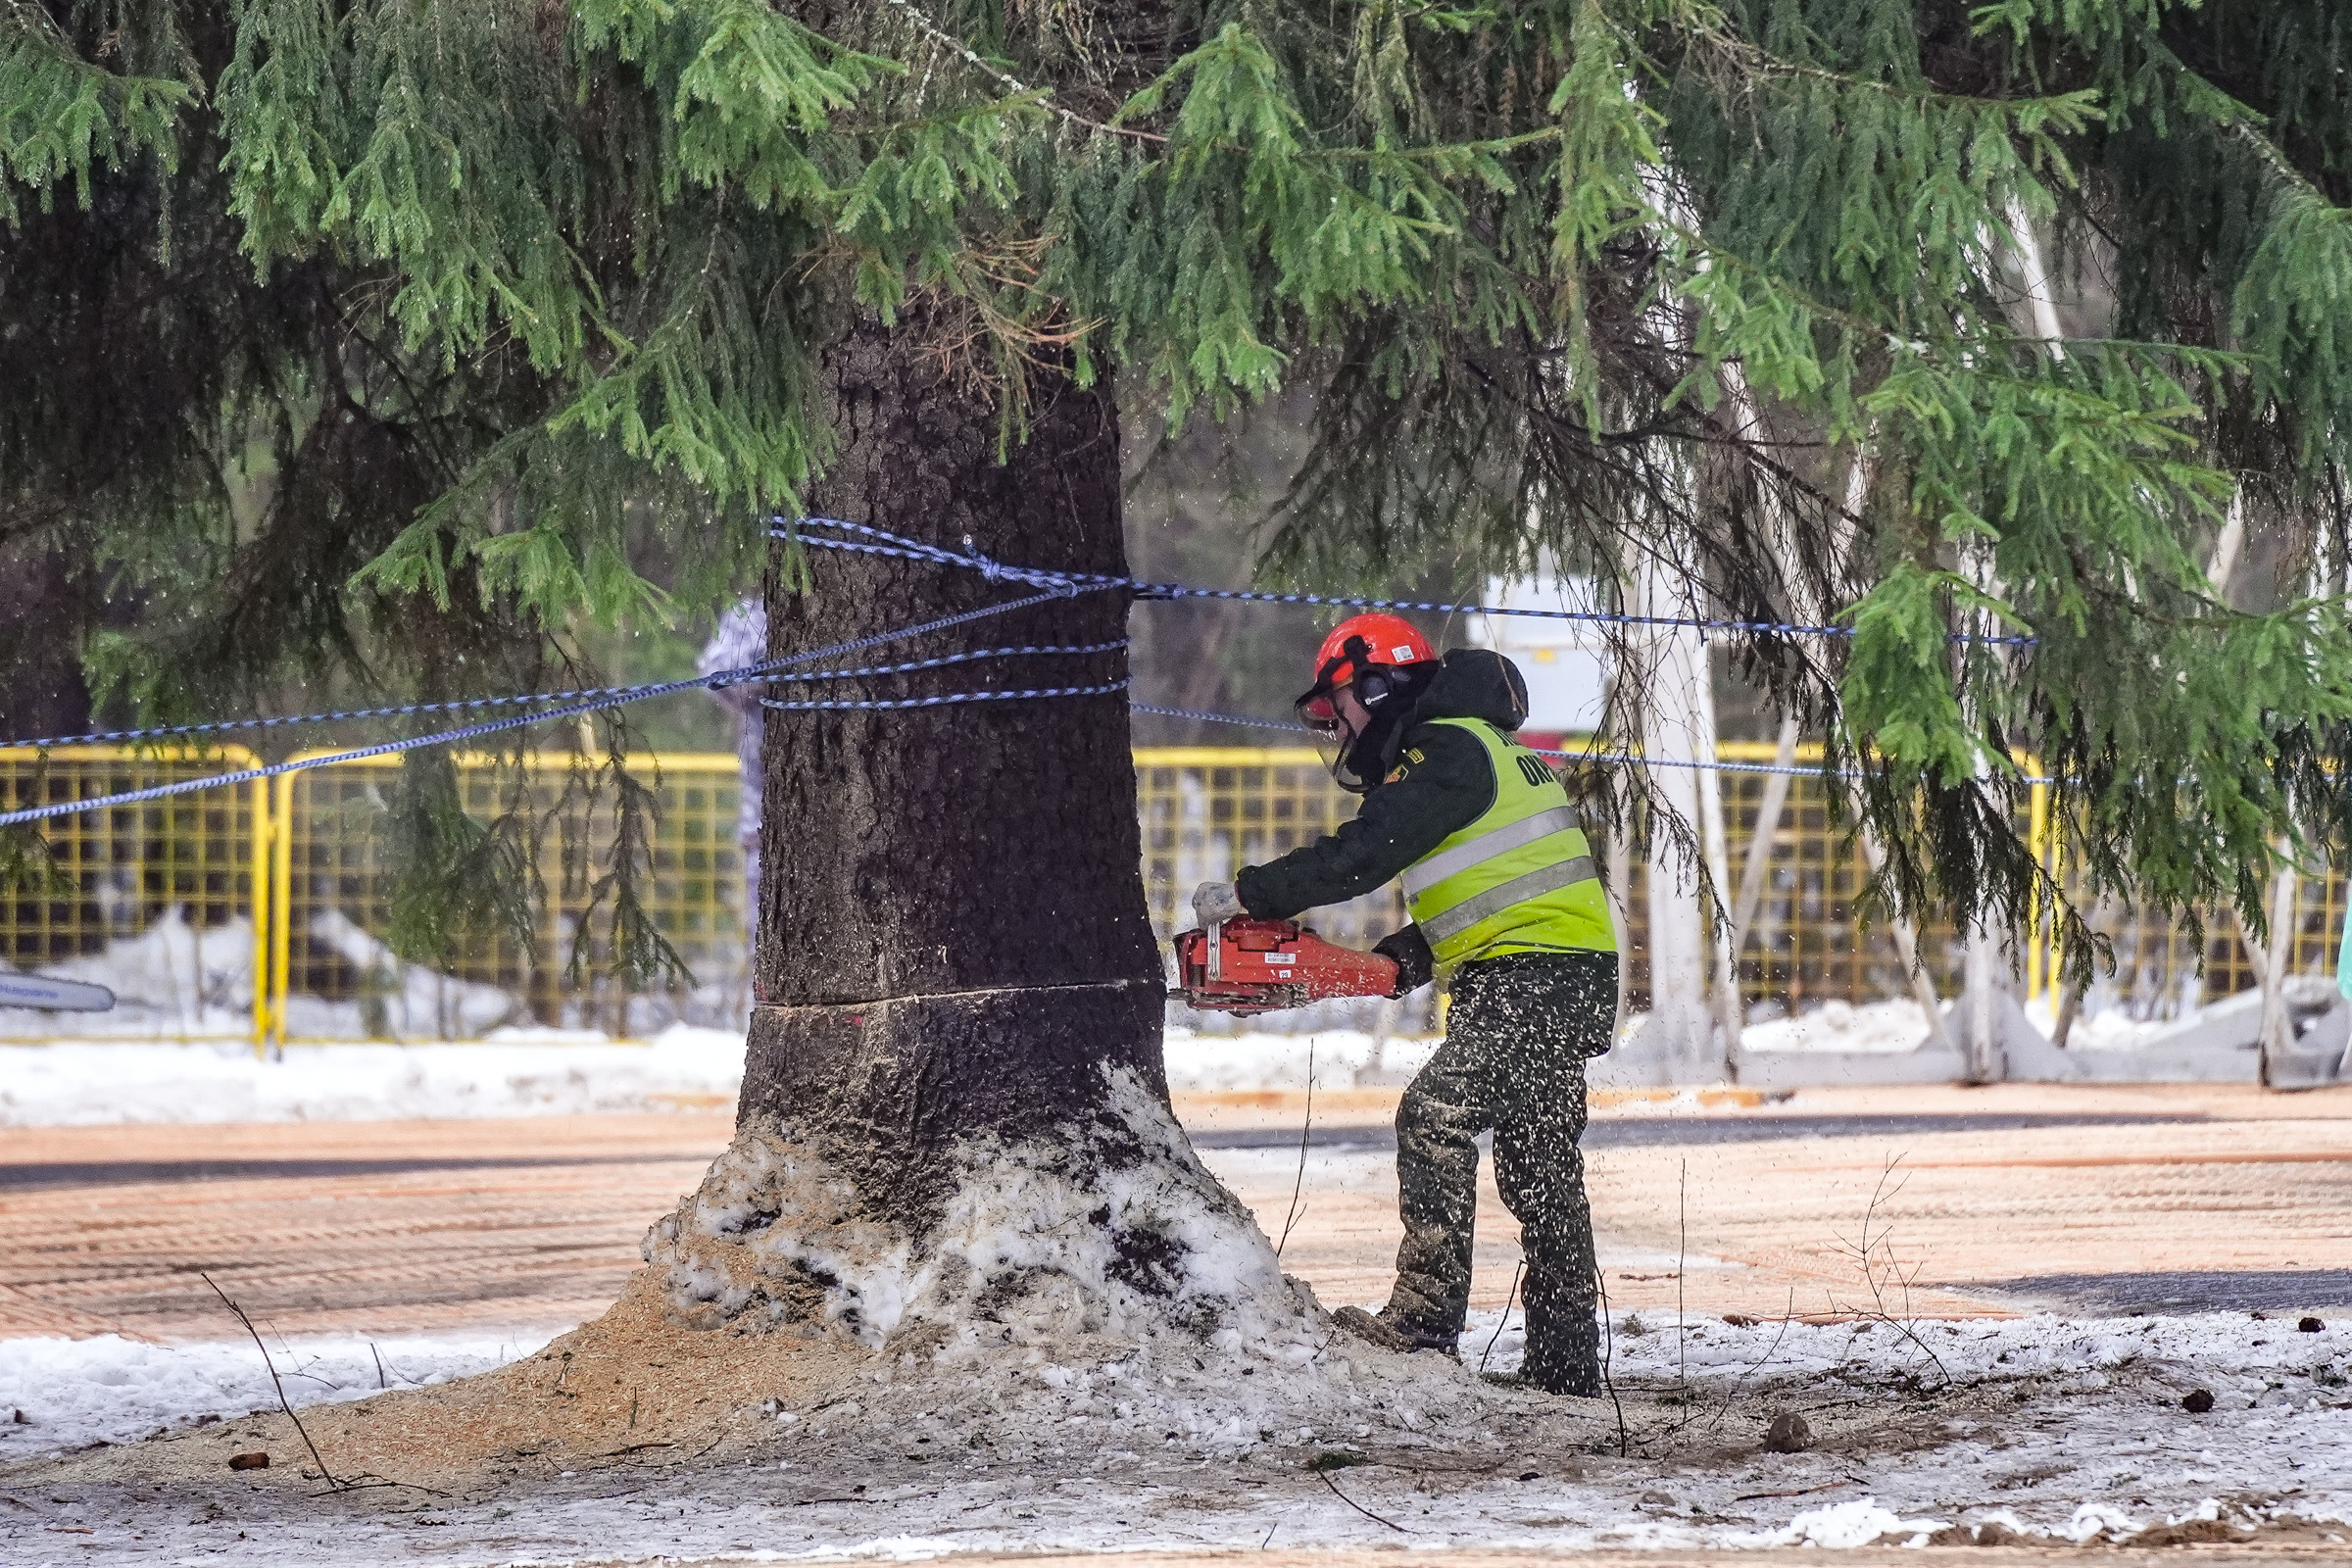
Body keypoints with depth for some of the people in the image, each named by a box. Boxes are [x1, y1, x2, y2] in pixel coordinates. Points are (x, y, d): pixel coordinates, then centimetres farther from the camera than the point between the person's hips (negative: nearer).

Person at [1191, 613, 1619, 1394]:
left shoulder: (1447, 751, -10)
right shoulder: (1480, 750, 23)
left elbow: (1360, 856, -20)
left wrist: (1247, 896, -15)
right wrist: (1403, 959, 11)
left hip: (1534, 979, -11)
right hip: (1566, 982, 11)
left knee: (1435, 1117, -18)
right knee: (1540, 1168, 11)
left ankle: (1425, 1319, -23)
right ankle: (1565, 1366, 13)